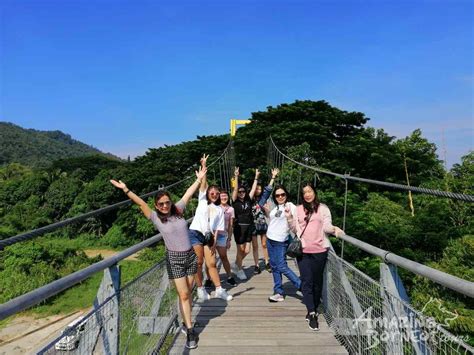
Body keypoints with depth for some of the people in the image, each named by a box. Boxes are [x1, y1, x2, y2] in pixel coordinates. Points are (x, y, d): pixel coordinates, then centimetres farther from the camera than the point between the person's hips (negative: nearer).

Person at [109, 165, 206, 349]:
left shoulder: (178, 209, 0)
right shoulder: (155, 217, -7)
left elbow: (188, 194, 4)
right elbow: (141, 203, -17)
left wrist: (199, 179, 8)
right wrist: (126, 190, -25)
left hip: (191, 255, 3)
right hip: (174, 259, -3)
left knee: (189, 292, 12)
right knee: (183, 294, -2)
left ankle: (187, 321, 30)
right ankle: (190, 331, 9)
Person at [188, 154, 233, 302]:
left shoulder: (219, 209, 13)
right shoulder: (202, 200, 8)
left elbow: (218, 228, 9)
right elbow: (203, 182, -1)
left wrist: (214, 241, -1)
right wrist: (203, 166, -7)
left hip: (209, 237, 2)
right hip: (195, 233, -2)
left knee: (212, 264, 2)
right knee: (198, 263, -1)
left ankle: (219, 290, 9)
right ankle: (200, 290, 10)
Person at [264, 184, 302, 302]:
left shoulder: (291, 206, -9)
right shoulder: (274, 207, 10)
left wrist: (289, 215, -28)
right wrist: (267, 211, 10)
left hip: (281, 241, -7)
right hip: (270, 239, 7)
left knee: (282, 267, -8)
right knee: (274, 266, 10)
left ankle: (302, 286, 8)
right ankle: (279, 292, 19)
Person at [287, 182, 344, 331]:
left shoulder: (323, 208, 3)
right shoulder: (298, 209, 9)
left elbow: (326, 226, -7)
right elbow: (295, 230, 7)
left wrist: (334, 229, -28)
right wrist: (289, 217, -7)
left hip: (319, 250, -1)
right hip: (303, 251, 1)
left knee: (317, 281, 10)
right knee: (307, 281, -4)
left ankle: (313, 310, 26)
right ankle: (312, 314, -1)